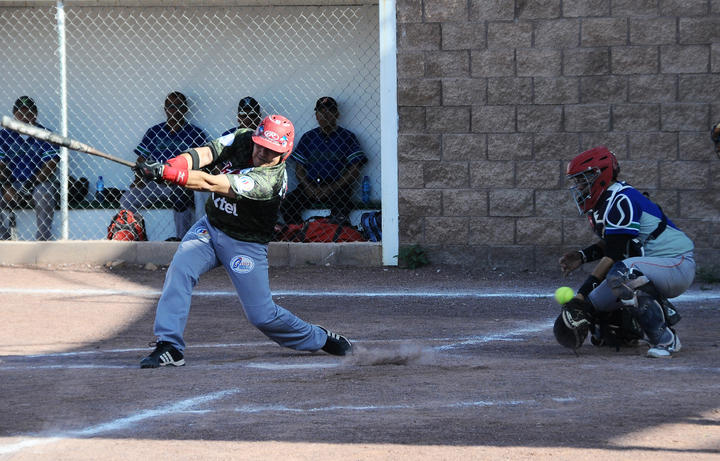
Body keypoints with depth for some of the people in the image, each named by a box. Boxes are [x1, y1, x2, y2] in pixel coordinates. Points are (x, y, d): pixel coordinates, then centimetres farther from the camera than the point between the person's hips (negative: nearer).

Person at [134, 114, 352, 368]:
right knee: (179, 269, -20)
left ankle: (318, 338, 25)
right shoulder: (242, 139, -10)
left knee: (262, 315, -2)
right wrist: (169, 165, -43)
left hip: (246, 246, -5)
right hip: (209, 228, 5)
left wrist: (163, 173, -45)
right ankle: (169, 347, -16)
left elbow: (210, 184, -39)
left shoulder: (269, 180, -31)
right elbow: (204, 154, -23)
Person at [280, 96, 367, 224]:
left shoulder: (347, 137, 7)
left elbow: (354, 171, 0)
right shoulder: (308, 137, 16)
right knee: (286, 206, -23)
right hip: (310, 186, 3)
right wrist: (310, 189, -6)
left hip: (337, 187, -3)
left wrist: (330, 189, -11)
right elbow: (299, 169, 14)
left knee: (340, 210, -36)